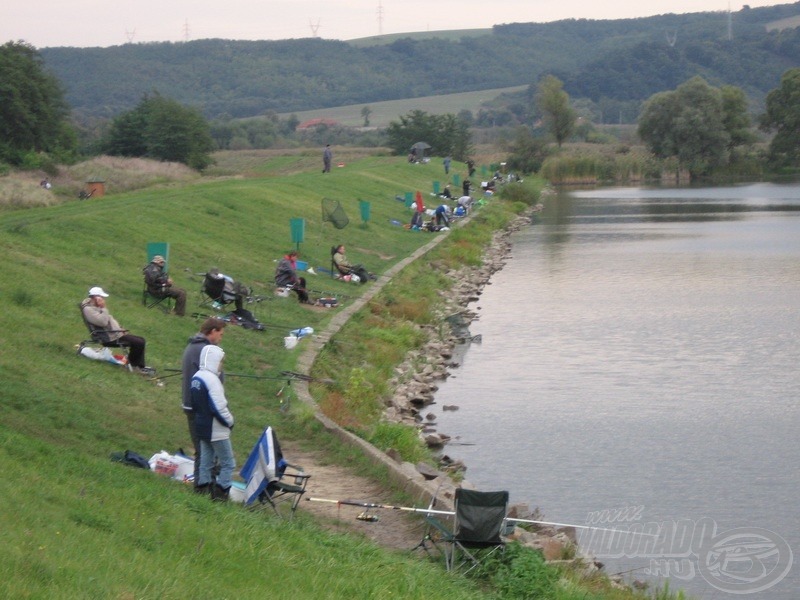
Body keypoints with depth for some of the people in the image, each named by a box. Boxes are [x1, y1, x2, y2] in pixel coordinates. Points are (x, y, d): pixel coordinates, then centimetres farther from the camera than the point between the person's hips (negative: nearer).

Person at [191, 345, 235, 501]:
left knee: (205, 460, 16)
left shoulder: (196, 377, 7)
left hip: (202, 427, 9)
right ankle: (221, 492, -3)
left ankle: (203, 488, 19)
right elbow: (219, 407, -23)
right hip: (216, 430, -9)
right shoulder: (212, 379, -21)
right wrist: (230, 421, -9)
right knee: (228, 463, -1)